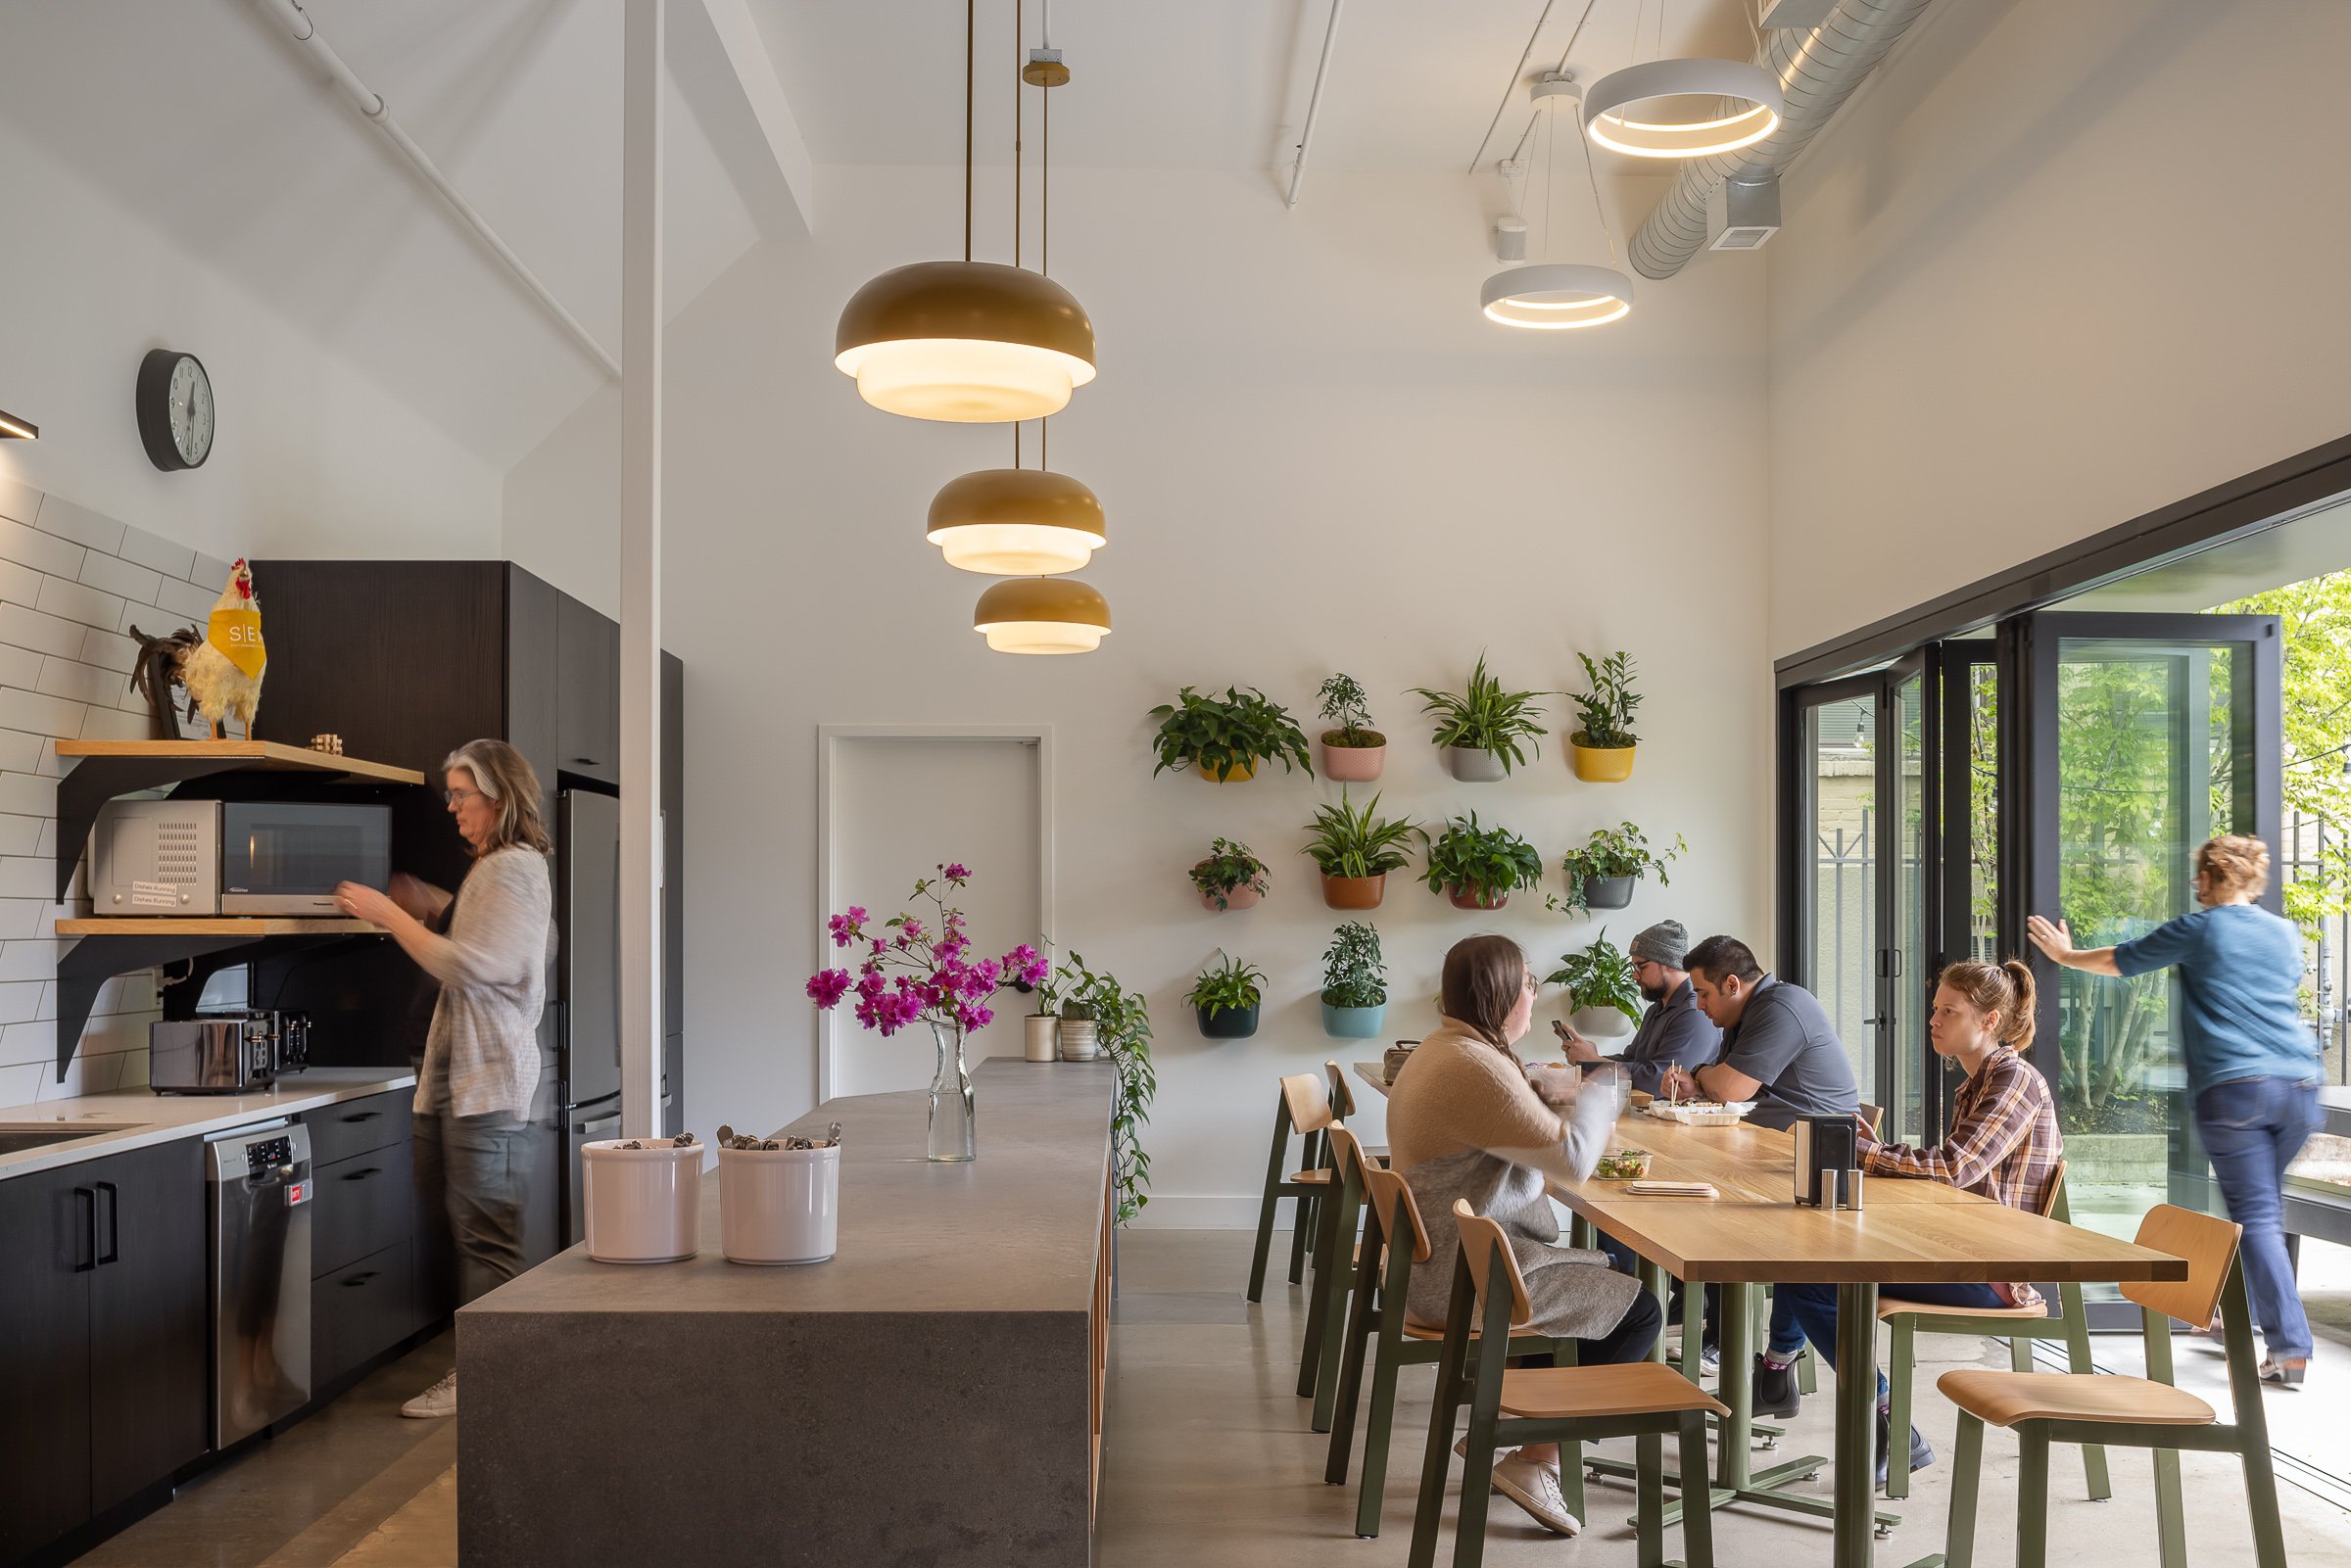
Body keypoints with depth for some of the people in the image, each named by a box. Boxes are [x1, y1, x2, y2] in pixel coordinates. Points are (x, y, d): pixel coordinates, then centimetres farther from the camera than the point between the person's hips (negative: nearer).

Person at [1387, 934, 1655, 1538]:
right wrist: (1605, 1087, -6)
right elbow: (1571, 1156, -22)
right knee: (1638, 1311, -4)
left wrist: (1553, 1093, 2)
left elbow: (1520, 1128, 19)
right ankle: (1535, 1459, 1)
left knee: (1604, 1274, 27)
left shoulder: (1441, 1049, 11)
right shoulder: (1475, 1066, -24)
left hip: (1438, 1259, 11)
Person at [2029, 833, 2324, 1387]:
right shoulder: (2287, 934, 16)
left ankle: (2290, 1348, -11)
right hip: (2299, 1086, 5)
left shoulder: (2199, 930, 2)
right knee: (2264, 1204, 19)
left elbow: (2117, 960, 13)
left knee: (2256, 1215, -5)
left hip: (2233, 1089, -5)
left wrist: (2065, 954, 31)